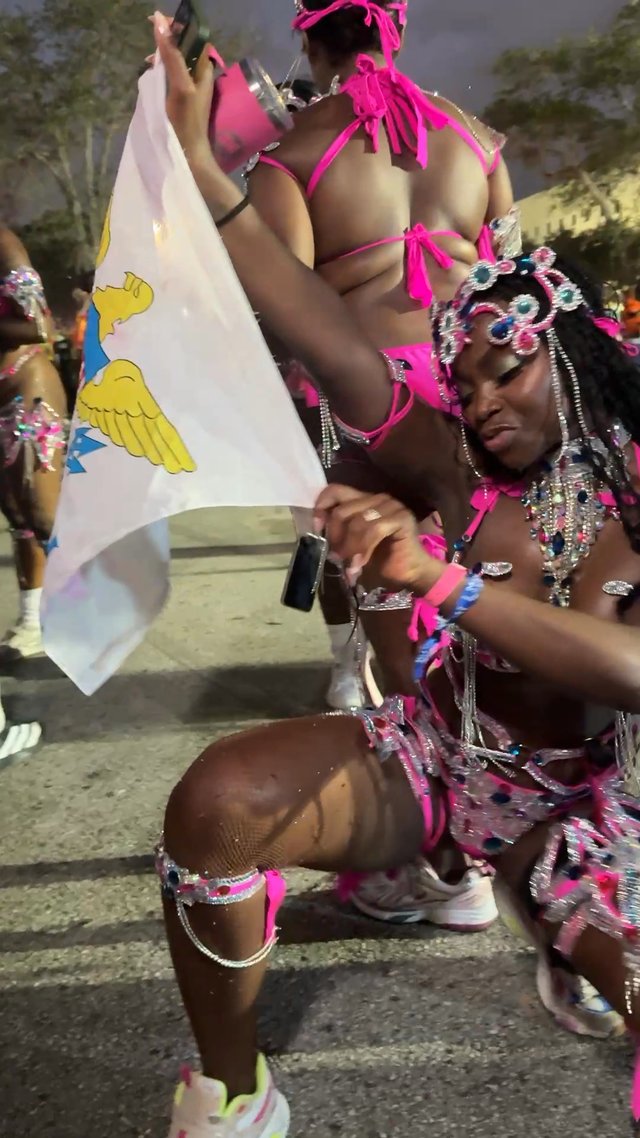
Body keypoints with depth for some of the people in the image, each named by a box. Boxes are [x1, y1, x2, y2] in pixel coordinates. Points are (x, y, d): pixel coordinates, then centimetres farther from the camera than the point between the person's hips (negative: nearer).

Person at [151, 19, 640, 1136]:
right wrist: (197, 161, -19)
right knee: (216, 800, -28)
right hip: (423, 757, 1)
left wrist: (437, 578, -43)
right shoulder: (462, 479, -5)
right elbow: (323, 333, -14)